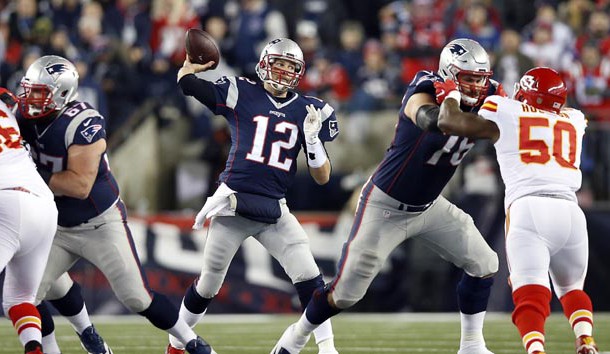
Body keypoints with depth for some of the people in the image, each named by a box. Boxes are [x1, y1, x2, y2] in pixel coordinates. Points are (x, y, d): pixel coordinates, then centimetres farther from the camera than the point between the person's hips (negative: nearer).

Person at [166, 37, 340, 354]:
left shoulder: (307, 111, 4)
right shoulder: (241, 94, -1)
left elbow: (322, 177, 2)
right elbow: (186, 83, -1)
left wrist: (313, 139, -11)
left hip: (274, 210, 2)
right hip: (232, 205, -2)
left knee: (308, 276, -12)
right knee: (208, 285, 10)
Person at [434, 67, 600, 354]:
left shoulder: (505, 113, 14)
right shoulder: (574, 121, 25)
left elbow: (448, 122, 14)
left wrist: (451, 94, 33)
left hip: (528, 209, -3)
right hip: (570, 212, 3)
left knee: (530, 297, -12)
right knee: (571, 290, 24)